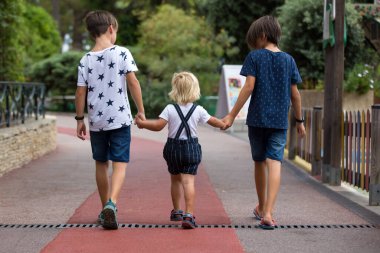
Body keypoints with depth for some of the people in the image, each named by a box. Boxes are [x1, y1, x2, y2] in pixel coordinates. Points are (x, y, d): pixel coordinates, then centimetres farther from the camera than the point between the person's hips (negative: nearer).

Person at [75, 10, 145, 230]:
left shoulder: (86, 60, 2)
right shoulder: (122, 53, -6)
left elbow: (81, 92, 2)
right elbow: (133, 82, -10)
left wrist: (80, 119, 11)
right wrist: (141, 110, -2)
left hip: (96, 121, 3)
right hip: (120, 119, -3)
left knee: (101, 164, 16)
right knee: (120, 164, -3)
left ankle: (106, 209, 25)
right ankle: (111, 204, -25)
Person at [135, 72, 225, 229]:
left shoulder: (170, 109, -8)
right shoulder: (198, 110, -3)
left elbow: (158, 125, -14)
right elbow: (212, 121, 10)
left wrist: (141, 123, -2)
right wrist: (223, 124, 31)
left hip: (173, 147, 1)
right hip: (191, 147, -1)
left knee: (175, 180, 18)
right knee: (188, 181, -6)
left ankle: (176, 211, 32)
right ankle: (188, 214, -19)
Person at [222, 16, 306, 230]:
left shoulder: (255, 57, -3)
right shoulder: (288, 60, 5)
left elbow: (249, 87, -10)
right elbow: (295, 93, 6)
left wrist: (232, 115, -8)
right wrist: (299, 120, 16)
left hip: (257, 119, -1)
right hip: (280, 121, 1)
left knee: (260, 163, 15)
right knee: (275, 164, -6)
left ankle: (262, 208, 31)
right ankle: (268, 213, -19)